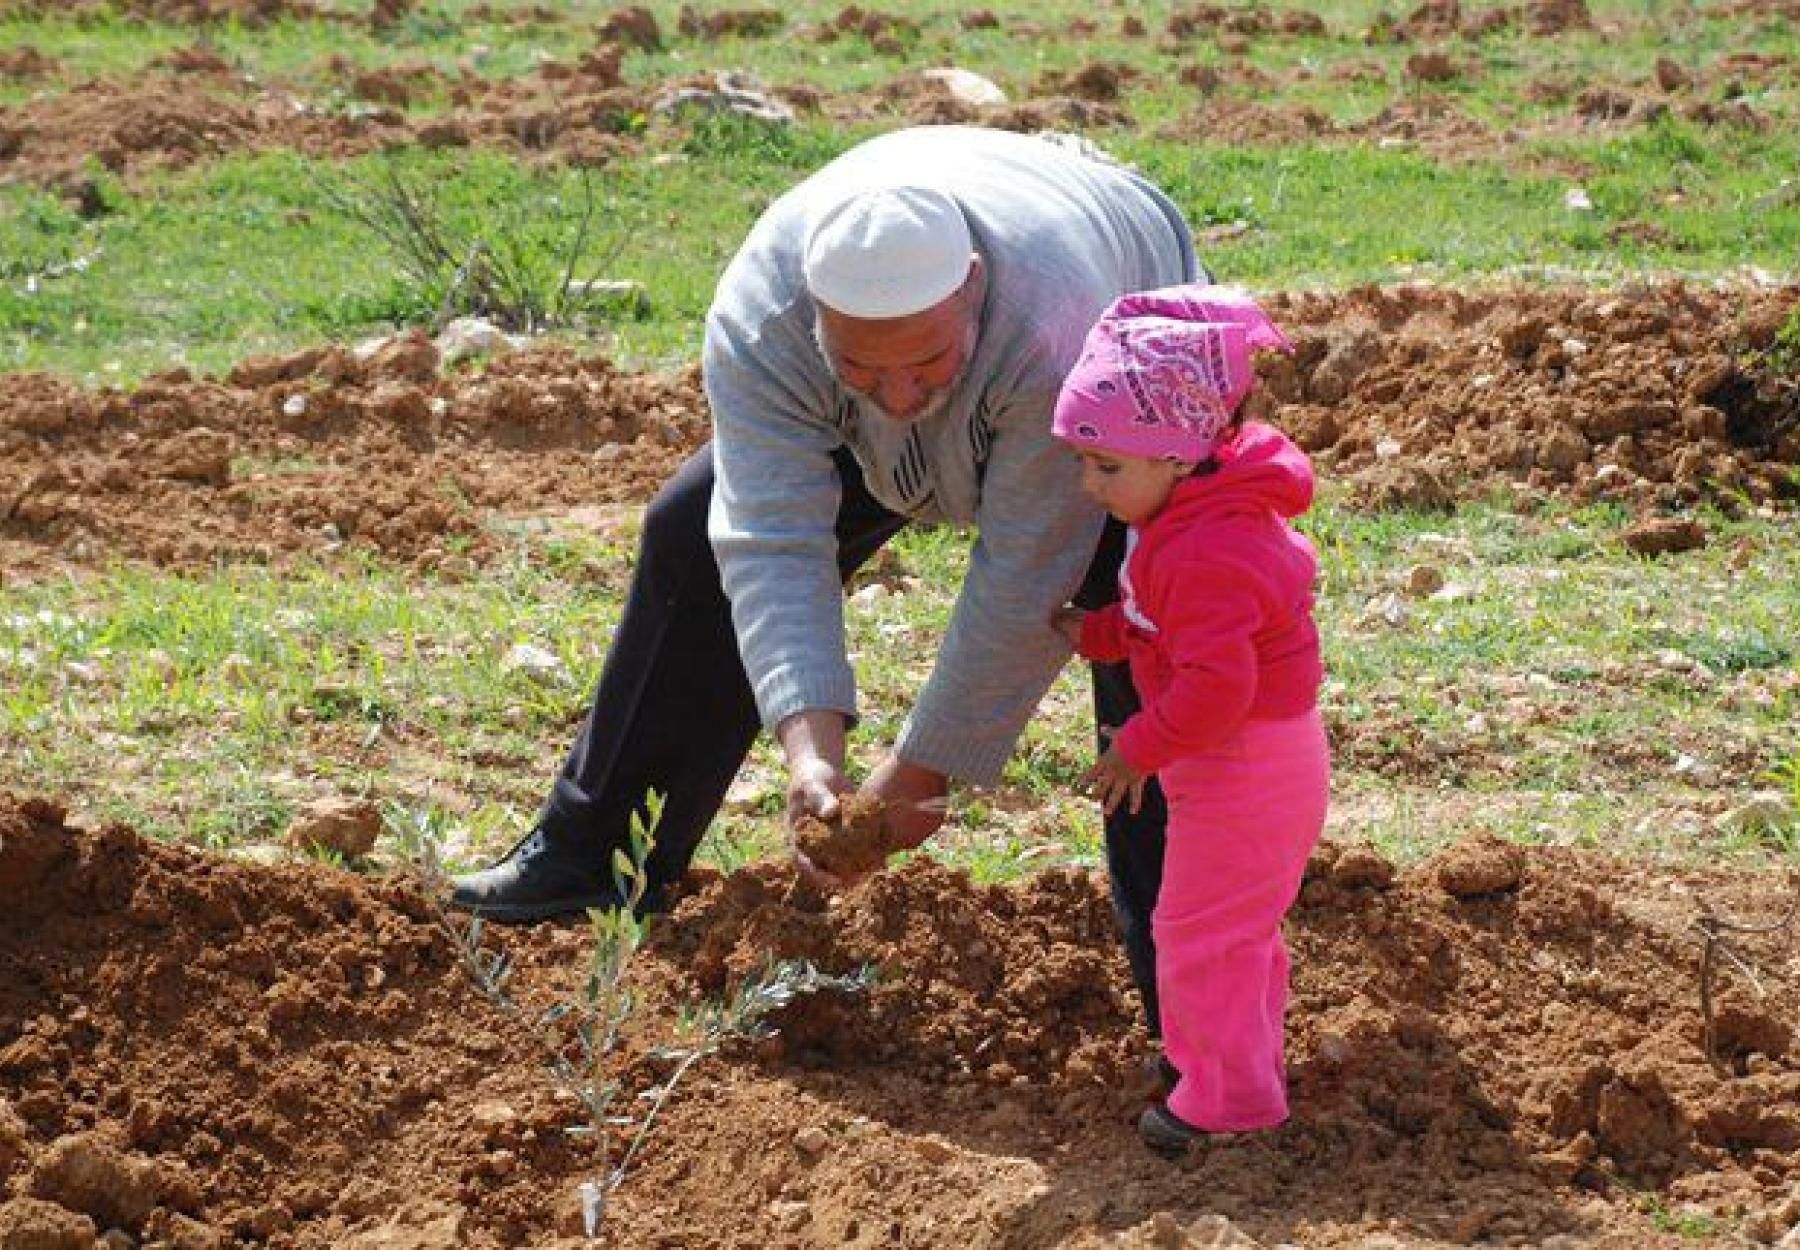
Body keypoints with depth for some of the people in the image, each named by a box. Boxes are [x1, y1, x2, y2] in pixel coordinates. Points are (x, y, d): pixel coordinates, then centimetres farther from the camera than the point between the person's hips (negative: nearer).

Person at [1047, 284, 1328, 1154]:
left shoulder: (1206, 554, -29)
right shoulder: (1205, 519, 5)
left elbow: (1214, 683, -32)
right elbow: (1163, 626, 19)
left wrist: (1142, 749, -21)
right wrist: (1096, 633, 6)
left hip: (1244, 774, -11)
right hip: (1270, 760, 11)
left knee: (1202, 932, -1)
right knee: (1239, 927, 24)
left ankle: (1229, 1097, 9)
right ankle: (1233, 1056, 39)